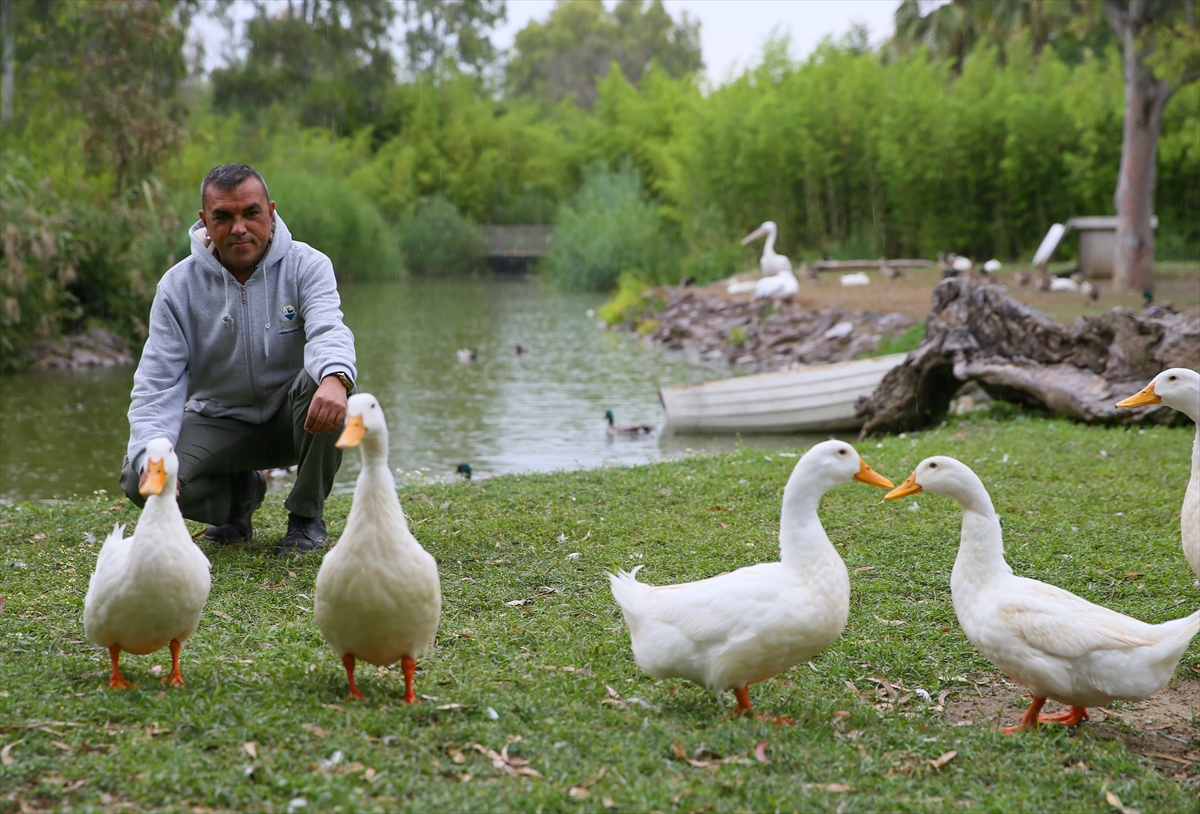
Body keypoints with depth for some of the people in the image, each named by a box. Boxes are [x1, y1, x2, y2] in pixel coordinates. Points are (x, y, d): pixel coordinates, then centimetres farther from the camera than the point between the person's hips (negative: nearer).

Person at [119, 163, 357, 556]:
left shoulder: (306, 266, -11)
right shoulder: (178, 286, -8)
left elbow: (327, 329, -31)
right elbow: (157, 384, -12)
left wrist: (335, 377, -57)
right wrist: (152, 460, -32)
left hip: (291, 419, -1)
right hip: (219, 421, 1)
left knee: (323, 383, -35)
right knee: (140, 480, -23)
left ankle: (308, 517, -13)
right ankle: (240, 493, 9)